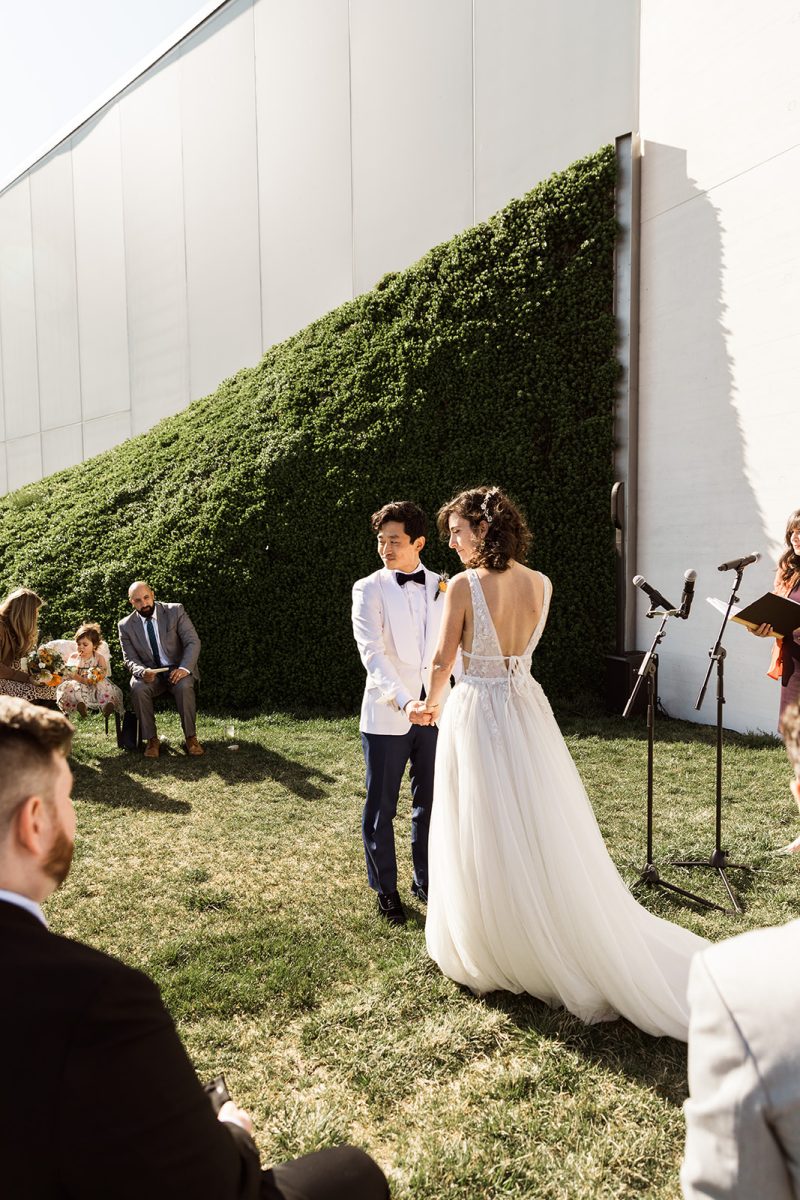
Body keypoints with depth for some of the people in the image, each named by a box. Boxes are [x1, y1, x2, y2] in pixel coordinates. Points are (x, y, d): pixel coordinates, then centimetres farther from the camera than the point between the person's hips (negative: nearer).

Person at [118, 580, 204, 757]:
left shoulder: (175, 611, -4)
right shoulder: (126, 625, 1)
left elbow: (193, 642, -8)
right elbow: (130, 659, 1)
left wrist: (184, 668, -26)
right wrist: (142, 671, -24)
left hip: (178, 669, -1)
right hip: (149, 673, 1)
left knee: (184, 686, -34)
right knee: (137, 688, -31)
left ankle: (191, 737, -19)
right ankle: (152, 740, -18)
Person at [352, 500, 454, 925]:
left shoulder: (444, 587, 6)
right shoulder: (369, 589, -5)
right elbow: (372, 653, -17)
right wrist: (403, 701, -30)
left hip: (436, 712, 3)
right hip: (387, 715, -3)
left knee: (430, 803, 14)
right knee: (381, 808, 8)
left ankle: (426, 882, 32)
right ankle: (385, 890, 26)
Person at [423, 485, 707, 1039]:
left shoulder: (463, 587, -14)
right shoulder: (541, 585, 1)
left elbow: (444, 660, -6)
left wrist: (433, 701, 15)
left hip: (476, 714, -5)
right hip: (527, 709, 5)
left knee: (488, 842, 9)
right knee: (546, 834, 16)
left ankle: (493, 956, 27)